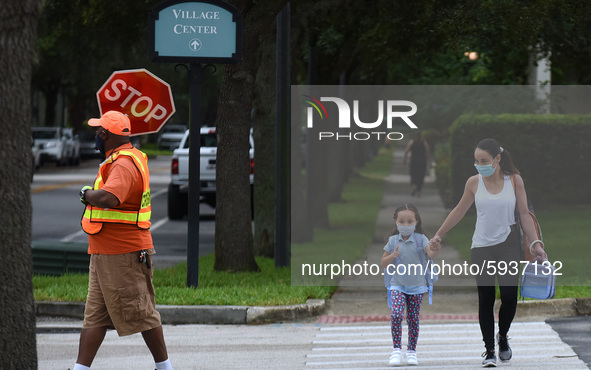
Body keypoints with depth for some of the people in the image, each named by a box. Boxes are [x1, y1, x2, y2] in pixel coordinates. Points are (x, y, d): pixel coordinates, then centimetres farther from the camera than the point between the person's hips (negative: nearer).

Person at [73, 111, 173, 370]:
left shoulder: (123, 165, -19)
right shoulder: (132, 157, 15)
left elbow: (107, 198, -37)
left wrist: (86, 194, -19)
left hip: (124, 256, -11)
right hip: (103, 254, 11)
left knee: (141, 314, -1)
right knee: (94, 316, 7)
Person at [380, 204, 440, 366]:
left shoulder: (420, 239, -6)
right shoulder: (393, 241, 0)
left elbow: (431, 253, -23)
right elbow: (383, 263, 5)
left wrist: (435, 250, -46)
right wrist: (392, 257, -15)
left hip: (416, 285, 0)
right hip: (397, 285, 0)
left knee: (413, 318, 4)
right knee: (396, 314, -17)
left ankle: (411, 351, 16)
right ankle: (396, 350, -13)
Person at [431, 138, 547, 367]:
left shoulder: (514, 181, -2)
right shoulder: (474, 183, 0)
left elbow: (525, 214, 0)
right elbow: (459, 211, 12)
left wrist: (535, 243, -8)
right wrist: (439, 235, 15)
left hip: (508, 245, -1)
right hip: (481, 247, 1)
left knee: (509, 296, -9)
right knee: (485, 299, -2)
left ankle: (503, 336, 19)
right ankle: (489, 351, 6)